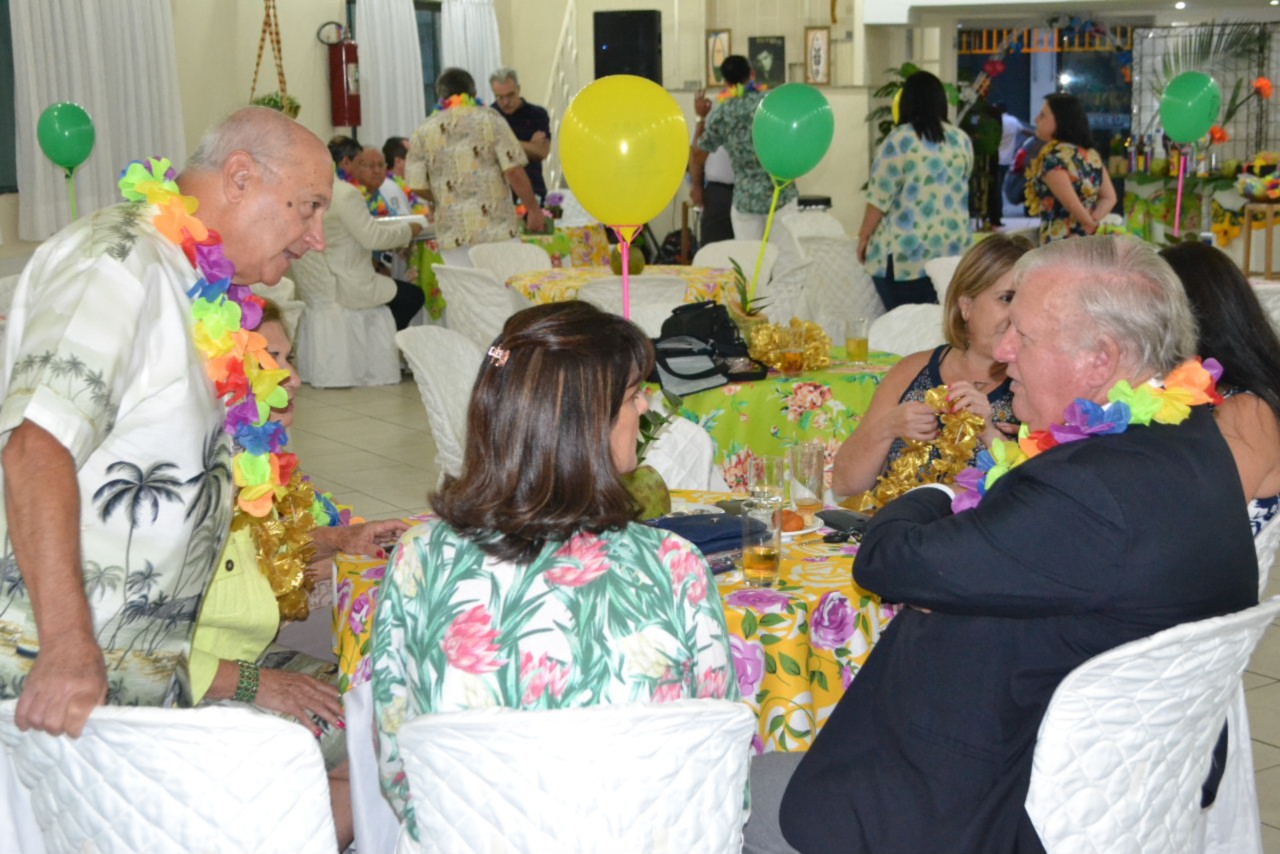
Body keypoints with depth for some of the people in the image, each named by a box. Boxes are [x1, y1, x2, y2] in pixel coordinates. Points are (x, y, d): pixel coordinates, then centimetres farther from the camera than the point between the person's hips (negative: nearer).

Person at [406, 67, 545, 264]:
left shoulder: (423, 132, 5)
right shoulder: (489, 120, 0)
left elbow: (418, 186, 3)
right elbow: (514, 171, -7)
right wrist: (533, 209, 3)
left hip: (453, 236, 1)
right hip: (497, 230, -1)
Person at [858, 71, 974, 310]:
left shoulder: (899, 139, -8)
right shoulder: (962, 140, 7)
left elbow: (880, 197, -9)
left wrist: (864, 237, 2)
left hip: (906, 251, -5)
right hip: (952, 248, 5)